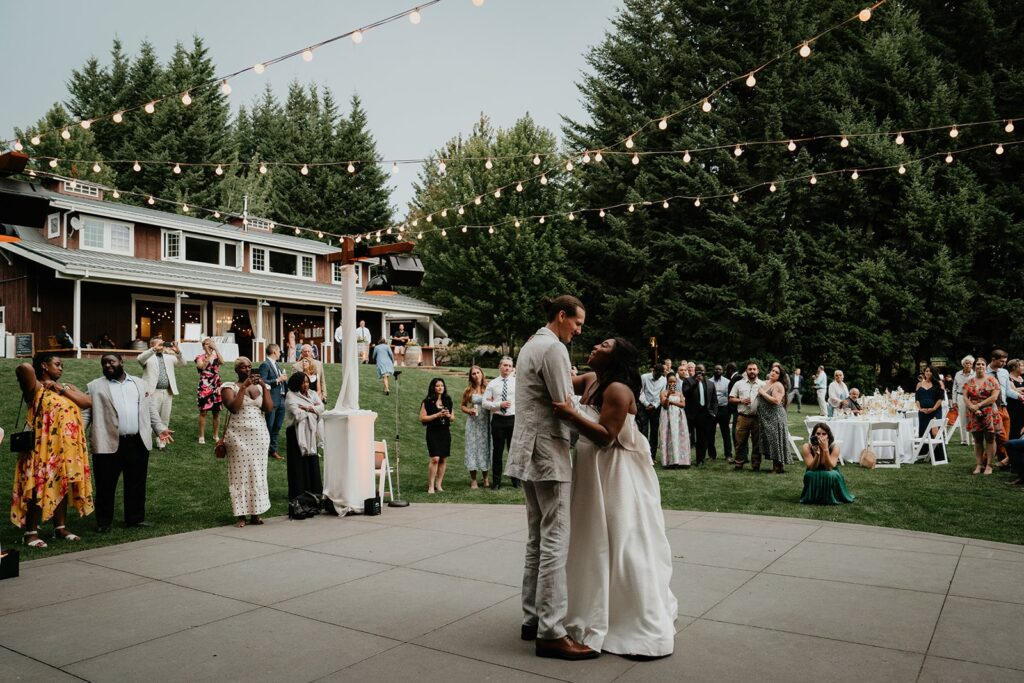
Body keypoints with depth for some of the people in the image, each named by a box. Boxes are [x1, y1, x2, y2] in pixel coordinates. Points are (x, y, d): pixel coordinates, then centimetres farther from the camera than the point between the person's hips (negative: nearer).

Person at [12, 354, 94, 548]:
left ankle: (60, 528, 18)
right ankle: (31, 532, 2)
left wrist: (62, 390, -5)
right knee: (40, 487, -5)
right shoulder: (36, 387, -5)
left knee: (63, 486, 10)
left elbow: (88, 402, 1)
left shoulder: (68, 387, 16)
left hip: (68, 447, 6)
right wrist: (31, 384, -6)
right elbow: (25, 368, -26)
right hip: (45, 446, -6)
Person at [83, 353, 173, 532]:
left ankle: (136, 518, 20)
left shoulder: (141, 384, 14)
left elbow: (151, 410, 15)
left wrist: (160, 428, 5)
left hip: (138, 443, 2)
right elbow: (86, 413, 2)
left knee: (136, 484, 9)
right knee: (105, 486, 4)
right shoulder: (94, 386, 6)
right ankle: (103, 522, 16)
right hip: (108, 444, -2)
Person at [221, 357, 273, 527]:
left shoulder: (259, 386, 11)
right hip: (239, 435, -4)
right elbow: (233, 408, -16)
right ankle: (241, 515, 2)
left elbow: (269, 408, -1)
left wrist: (263, 386, -8)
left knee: (258, 473, 4)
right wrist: (243, 387, -18)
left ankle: (255, 513, 10)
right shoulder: (229, 387, 1)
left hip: (259, 434, 4)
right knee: (240, 473, -3)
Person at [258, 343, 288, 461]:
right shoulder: (265, 365, -10)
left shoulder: (277, 365, 18)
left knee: (277, 427, 13)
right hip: (271, 401, -9)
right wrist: (278, 380, -18)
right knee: (268, 427, -4)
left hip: (281, 400, 9)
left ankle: (273, 450, 22)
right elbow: (262, 382, -20)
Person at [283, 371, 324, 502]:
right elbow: (297, 413, -15)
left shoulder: (312, 394, 13)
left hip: (311, 432, 5)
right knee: (299, 463, -3)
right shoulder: (291, 396, -3)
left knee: (312, 461, 5)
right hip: (297, 433, -5)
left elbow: (321, 407, 0)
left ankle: (314, 490, 11)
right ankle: (298, 493, 2)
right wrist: (313, 408, -3)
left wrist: (307, 408, -12)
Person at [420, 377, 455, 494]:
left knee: (444, 459, 5)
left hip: (445, 432, 5)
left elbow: (453, 418, 18)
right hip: (433, 433, -5)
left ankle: (439, 484, 16)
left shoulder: (447, 401, 11)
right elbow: (422, 418, -7)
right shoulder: (427, 402, -3)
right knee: (435, 458, -14)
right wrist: (437, 415, -14)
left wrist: (449, 415, -5)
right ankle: (431, 486, -6)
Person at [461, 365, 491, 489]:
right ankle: (473, 480, 7)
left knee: (485, 447, 5)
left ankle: (485, 478, 18)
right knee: (473, 447, 0)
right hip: (473, 422, 0)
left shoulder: (488, 388, 2)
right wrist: (469, 411, -10)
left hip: (486, 422, 0)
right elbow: (462, 405, 10)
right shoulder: (468, 390, 3)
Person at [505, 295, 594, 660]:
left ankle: (533, 619, 21)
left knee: (537, 540, 14)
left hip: (528, 451, 10)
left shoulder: (531, 344, 17)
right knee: (555, 542, -7)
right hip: (548, 452, -10)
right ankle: (550, 632, -2)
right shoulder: (554, 348, -13)